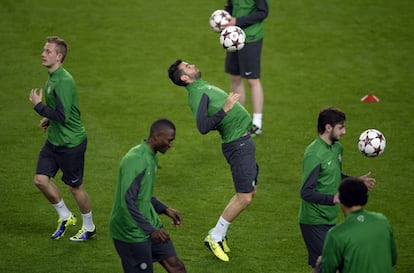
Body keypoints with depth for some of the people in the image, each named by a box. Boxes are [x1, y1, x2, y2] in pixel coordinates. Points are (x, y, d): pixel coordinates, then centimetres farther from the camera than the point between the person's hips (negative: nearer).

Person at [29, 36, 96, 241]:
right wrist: (48, 118, 9)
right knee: (41, 179, 3)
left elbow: (62, 116, -29)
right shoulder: (52, 77, 6)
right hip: (54, 140, 9)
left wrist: (38, 105, -20)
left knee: (75, 186, 6)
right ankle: (65, 217, 23)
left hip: (71, 143, -9)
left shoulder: (64, 82, -25)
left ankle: (89, 227, 25)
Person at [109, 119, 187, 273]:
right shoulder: (135, 160, -23)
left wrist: (165, 210, 13)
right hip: (131, 232, -9)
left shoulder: (151, 157, 8)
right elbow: (127, 201, -28)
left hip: (149, 223, 9)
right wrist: (150, 230, -28)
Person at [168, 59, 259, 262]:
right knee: (244, 198, -8)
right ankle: (215, 237, 5)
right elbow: (203, 127, -30)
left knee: (249, 192, 15)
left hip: (244, 141, 10)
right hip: (237, 145, -10)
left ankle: (219, 234, 22)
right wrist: (225, 109, -34)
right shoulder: (197, 94, -18)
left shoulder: (204, 86, 12)